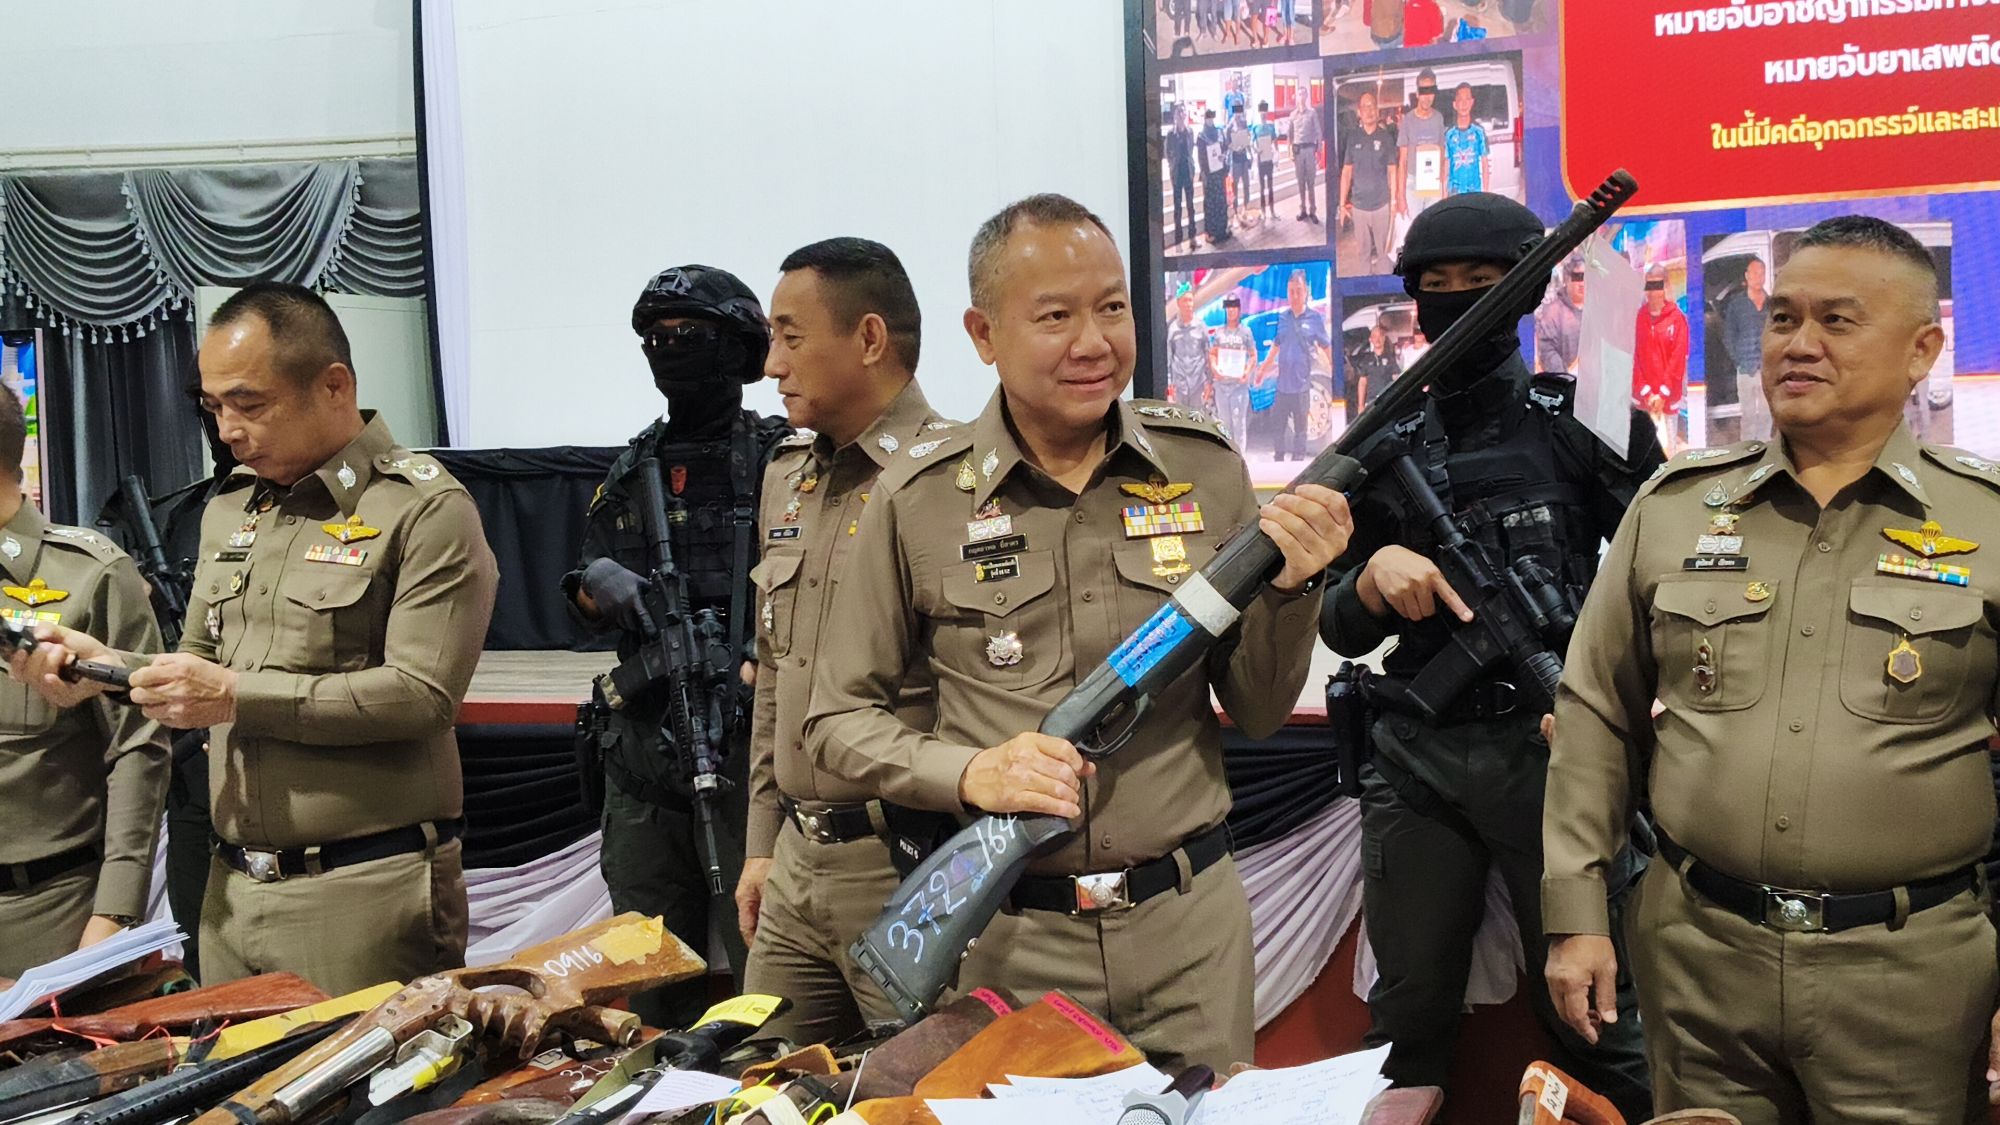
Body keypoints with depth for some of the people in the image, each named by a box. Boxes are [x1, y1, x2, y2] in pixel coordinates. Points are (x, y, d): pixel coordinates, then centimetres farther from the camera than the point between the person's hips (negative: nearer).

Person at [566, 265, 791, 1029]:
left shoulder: (781, 458, -1)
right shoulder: (634, 469, 15)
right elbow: (585, 587, 14)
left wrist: (759, 655, -23)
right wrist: (604, 586, -9)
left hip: (749, 749, -5)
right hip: (643, 755, 6)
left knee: (753, 970, -3)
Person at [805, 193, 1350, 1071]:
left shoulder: (1206, 469, -2)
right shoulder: (919, 500, -7)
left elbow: (1259, 713, 3)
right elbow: (840, 717, 0)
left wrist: (1288, 586, -15)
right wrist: (971, 773, -17)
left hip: (1190, 926, 2)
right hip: (1011, 934, -1)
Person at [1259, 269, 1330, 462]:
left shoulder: (1315, 318, -3)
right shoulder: (1281, 317, 6)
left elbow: (1326, 348, 2)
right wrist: (1263, 369, 17)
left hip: (1302, 383, -3)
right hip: (1282, 383, 3)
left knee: (1300, 428, 5)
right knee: (1279, 426, 8)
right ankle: (1278, 460, 17)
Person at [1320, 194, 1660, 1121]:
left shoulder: (1589, 423, 1)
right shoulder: (1385, 449, 9)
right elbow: (1340, 631, 11)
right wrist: (1371, 579, -10)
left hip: (1552, 750, -3)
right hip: (1414, 760, 3)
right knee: (1408, 1017, 10)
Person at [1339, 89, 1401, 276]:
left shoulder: (1386, 137, 0)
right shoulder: (1353, 138, 4)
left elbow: (1392, 171, 3)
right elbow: (1346, 171, 7)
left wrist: (1394, 200, -1)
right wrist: (1342, 203, 4)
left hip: (1382, 204, -2)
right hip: (1359, 204, 2)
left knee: (1382, 251, 2)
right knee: (1364, 251, 8)